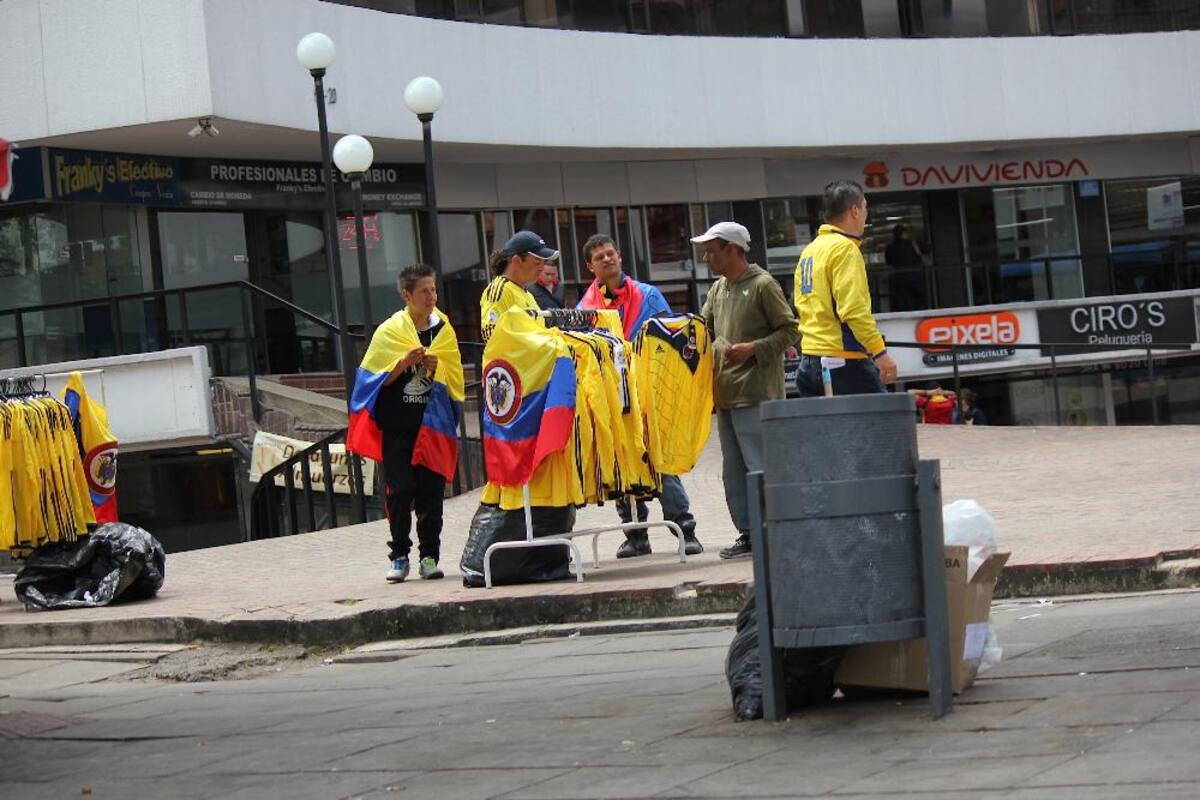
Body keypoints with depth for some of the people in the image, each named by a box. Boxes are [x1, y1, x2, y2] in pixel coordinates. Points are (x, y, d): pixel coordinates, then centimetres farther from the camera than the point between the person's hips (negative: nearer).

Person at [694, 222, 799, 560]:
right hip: (725, 393, 9)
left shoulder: (763, 285, -8)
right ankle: (748, 532, 17)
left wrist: (752, 349, -18)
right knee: (733, 471, 11)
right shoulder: (718, 289, 16)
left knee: (761, 466, -8)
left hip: (755, 394, -9)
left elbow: (789, 330, -9)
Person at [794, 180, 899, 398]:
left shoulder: (809, 252, 17)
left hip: (809, 359, 9)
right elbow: (853, 309, -19)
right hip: (844, 361, -9)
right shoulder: (844, 248, -10)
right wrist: (880, 352, -19)